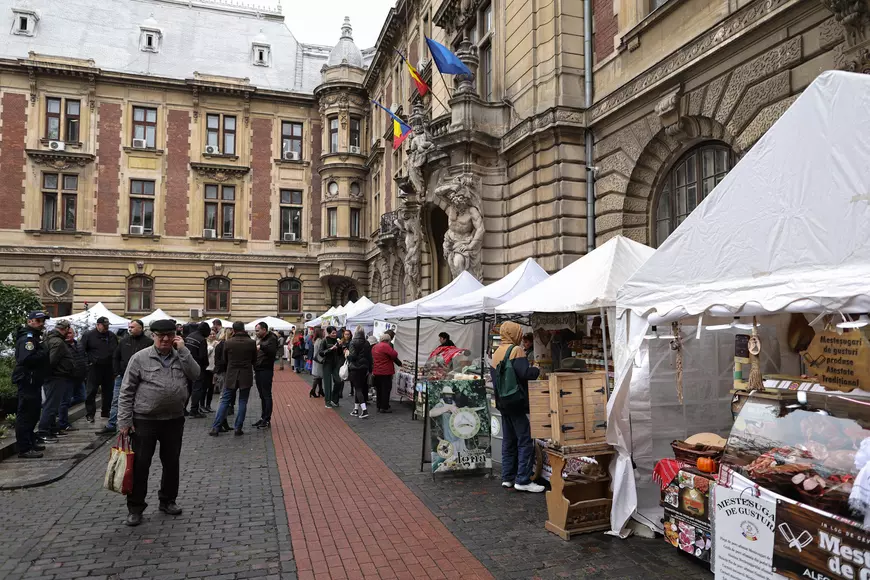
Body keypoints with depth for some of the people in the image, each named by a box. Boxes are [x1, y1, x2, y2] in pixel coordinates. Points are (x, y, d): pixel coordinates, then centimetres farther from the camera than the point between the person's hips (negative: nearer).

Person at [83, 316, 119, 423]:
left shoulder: (112, 336, 11)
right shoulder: (89, 335, -1)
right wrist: (90, 360, -10)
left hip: (109, 368, 4)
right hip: (94, 367, -4)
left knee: (108, 391, 10)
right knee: (91, 391, -2)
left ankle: (106, 412, 21)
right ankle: (90, 414, 6)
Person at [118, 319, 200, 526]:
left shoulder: (181, 356, 6)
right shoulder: (140, 358, -5)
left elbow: (195, 374, -9)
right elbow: (126, 391, -5)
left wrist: (183, 350, -13)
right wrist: (124, 420, -9)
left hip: (174, 419, 4)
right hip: (145, 420, -3)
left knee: (172, 463, 13)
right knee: (140, 464, 3)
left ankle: (168, 501, 30)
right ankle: (135, 508, 16)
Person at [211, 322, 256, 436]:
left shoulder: (228, 342, -8)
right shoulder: (251, 342, -7)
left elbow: (224, 360, 5)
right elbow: (255, 360, 4)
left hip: (231, 376, 0)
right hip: (246, 377, 0)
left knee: (224, 401, 8)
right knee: (243, 402, 8)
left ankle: (215, 428, 9)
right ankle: (238, 428, 9)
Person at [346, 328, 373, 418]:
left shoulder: (353, 343, -11)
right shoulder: (367, 343, 5)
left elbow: (352, 356, -18)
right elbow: (370, 357, 8)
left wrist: (348, 354, 3)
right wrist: (369, 369, 15)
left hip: (355, 368, -5)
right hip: (364, 368, 5)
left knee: (357, 388, -3)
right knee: (359, 388, 15)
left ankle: (364, 410, -14)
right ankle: (356, 409, 21)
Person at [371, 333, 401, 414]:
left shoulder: (374, 347, 12)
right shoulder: (386, 346, -16)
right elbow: (394, 355, -23)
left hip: (376, 372, 8)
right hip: (385, 372, -8)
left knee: (379, 390, 14)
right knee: (386, 390, -2)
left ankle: (379, 407, 19)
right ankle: (384, 408, -2)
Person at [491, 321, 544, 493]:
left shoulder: (496, 353, 13)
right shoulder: (516, 350, -12)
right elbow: (524, 372, -21)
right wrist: (537, 370, -4)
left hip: (503, 402, 9)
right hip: (517, 401, -9)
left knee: (508, 440, 14)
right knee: (525, 440, -4)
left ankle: (507, 477, 19)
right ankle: (523, 480, -3)